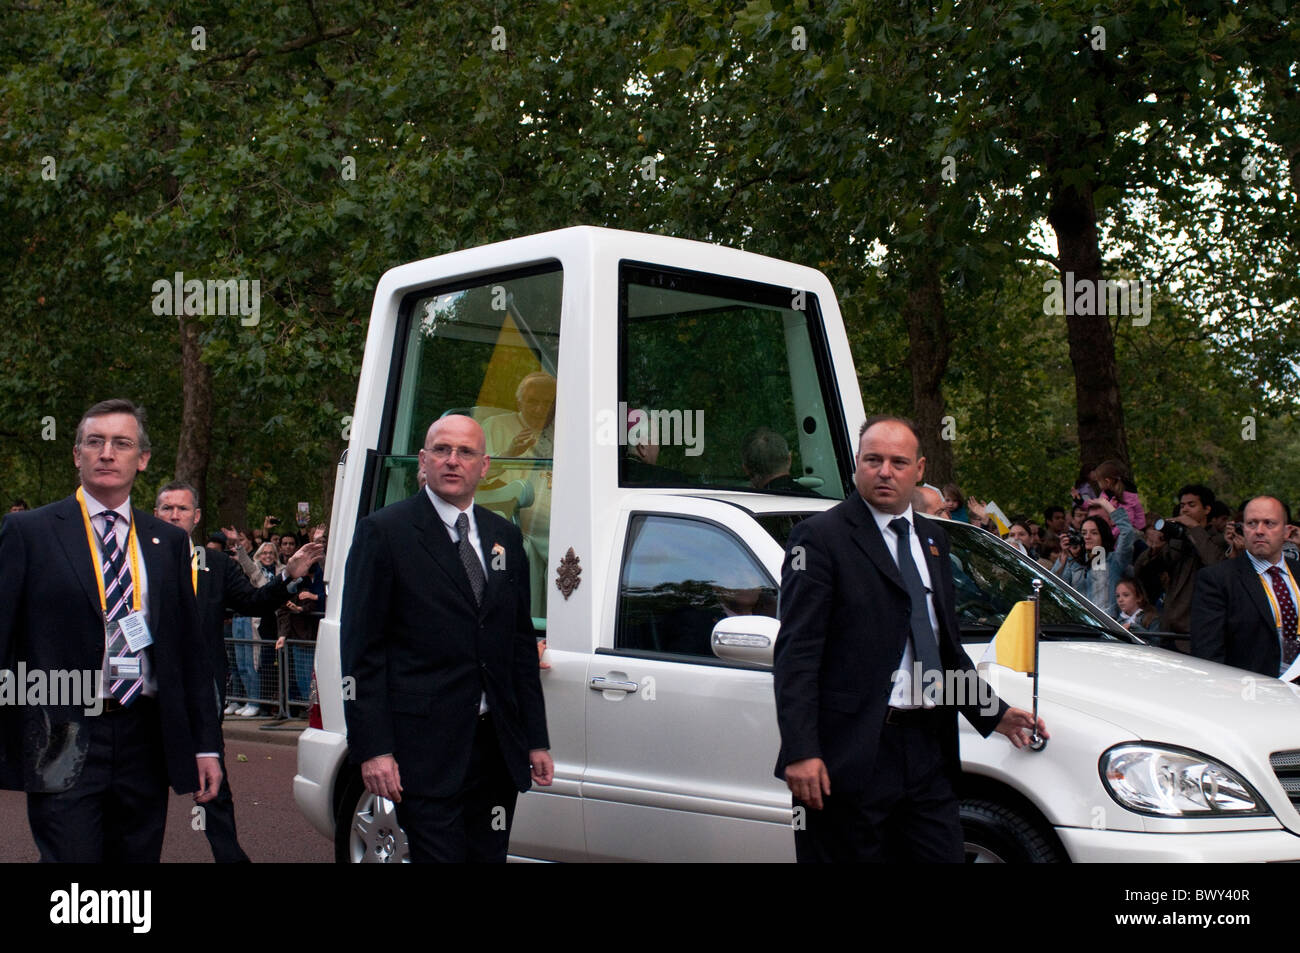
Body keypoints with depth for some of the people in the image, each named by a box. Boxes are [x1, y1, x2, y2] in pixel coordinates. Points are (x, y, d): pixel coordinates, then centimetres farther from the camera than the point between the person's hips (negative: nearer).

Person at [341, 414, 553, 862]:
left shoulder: (505, 536, 14)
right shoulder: (384, 532, -2)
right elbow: (361, 649, -6)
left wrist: (536, 740, 12)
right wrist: (372, 749, -12)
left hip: (497, 748, 5)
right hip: (425, 751, -5)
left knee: (490, 855, 9)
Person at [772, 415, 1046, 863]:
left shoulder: (932, 539, 18)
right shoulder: (820, 537, -5)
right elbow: (796, 654, -11)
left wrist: (994, 712, 19)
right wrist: (800, 750, -19)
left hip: (927, 750, 7)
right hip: (853, 754, -6)